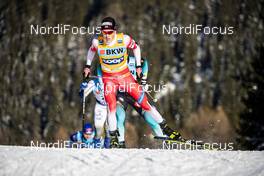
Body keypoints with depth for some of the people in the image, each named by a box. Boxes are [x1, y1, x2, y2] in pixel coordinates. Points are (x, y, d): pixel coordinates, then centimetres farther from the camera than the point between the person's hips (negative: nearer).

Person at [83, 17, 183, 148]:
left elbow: (136, 47, 3)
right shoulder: (97, 42, -13)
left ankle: (165, 128, 8)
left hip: (125, 76, 0)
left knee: (144, 103, -2)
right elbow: (91, 50, 11)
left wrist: (138, 66, 4)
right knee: (111, 108, -14)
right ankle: (113, 139, -1)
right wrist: (87, 66, 14)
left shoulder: (124, 39, -17)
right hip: (108, 79, 0)